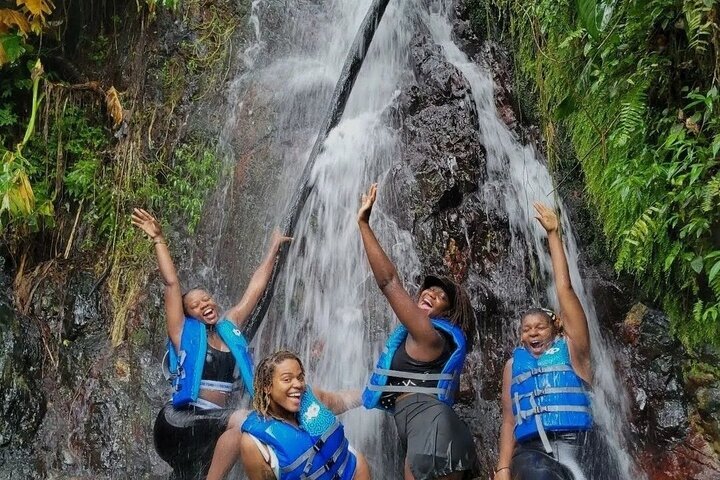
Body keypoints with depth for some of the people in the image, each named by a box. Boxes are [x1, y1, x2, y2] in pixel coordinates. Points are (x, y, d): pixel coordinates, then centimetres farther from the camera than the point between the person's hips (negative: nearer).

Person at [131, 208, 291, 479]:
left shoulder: (230, 327, 12)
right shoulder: (184, 333, 1)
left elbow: (256, 287, 18)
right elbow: (171, 283, -5)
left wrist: (274, 247, 23)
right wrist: (158, 239, -8)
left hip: (214, 419, 6)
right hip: (182, 418, -5)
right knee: (243, 421, -27)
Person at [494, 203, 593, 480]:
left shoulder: (570, 349, 11)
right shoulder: (514, 363, 20)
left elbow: (564, 288, 7)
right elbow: (509, 420, 14)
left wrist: (553, 234, 8)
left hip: (567, 444, -1)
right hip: (529, 448, 2)